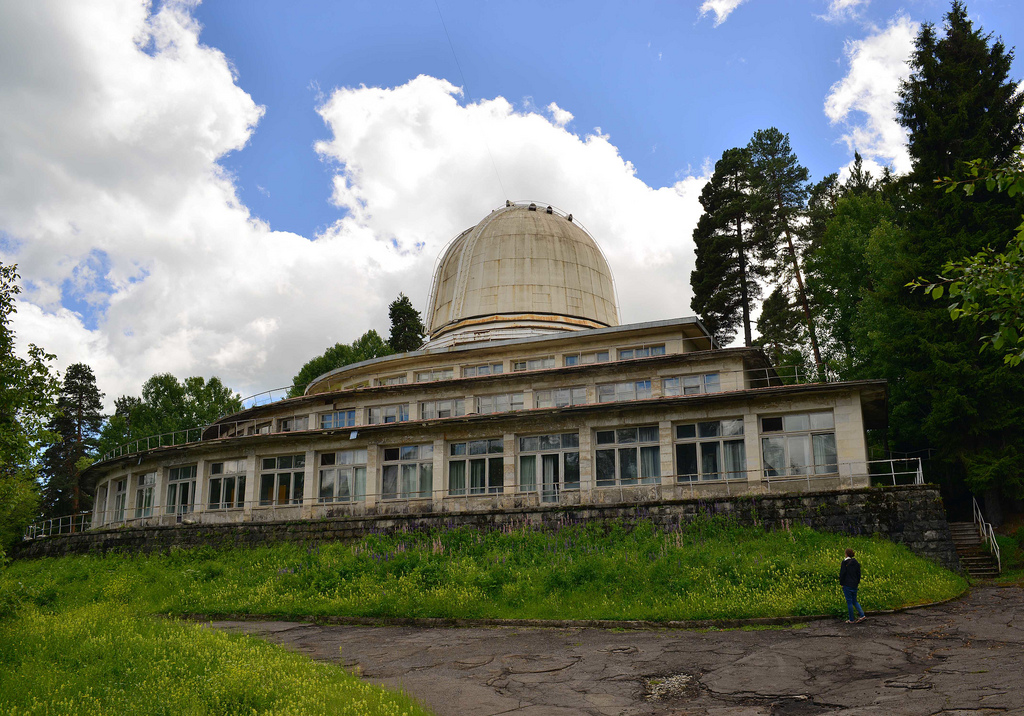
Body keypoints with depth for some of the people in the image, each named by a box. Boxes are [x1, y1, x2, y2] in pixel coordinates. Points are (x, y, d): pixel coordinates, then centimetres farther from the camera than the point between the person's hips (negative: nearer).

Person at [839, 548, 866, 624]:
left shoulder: (845, 562, -12)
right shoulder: (856, 563, 7)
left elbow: (842, 573, -14)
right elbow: (859, 574, 12)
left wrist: (841, 583, -5)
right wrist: (857, 583, 21)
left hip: (847, 584, -6)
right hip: (854, 585, 6)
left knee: (849, 601, 1)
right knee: (854, 601, 18)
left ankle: (852, 620, 6)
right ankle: (862, 615, 4)